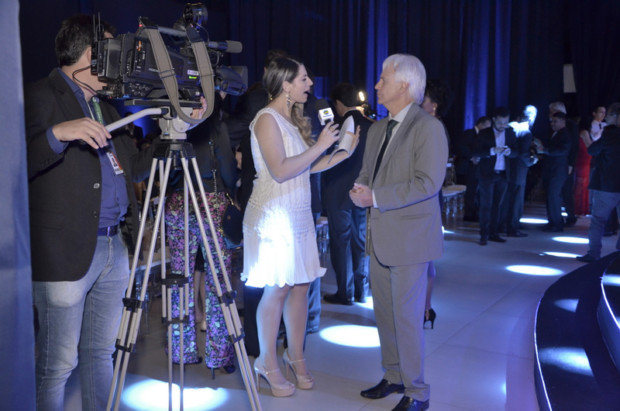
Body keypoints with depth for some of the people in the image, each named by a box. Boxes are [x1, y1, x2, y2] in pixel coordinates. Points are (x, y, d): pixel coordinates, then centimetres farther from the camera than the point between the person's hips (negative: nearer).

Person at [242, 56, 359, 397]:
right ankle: (267, 363, 15)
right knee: (276, 289, -1)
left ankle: (295, 356, 23)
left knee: (299, 285, 9)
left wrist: (342, 152, 5)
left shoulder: (293, 119, 13)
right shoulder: (267, 118, -11)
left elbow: (307, 167, 11)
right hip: (273, 216, -7)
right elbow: (280, 170, -20)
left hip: (298, 215, 7)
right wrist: (319, 146, -15)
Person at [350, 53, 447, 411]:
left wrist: (376, 197, -21)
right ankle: (395, 377, 32)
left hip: (409, 237, -8)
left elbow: (428, 183, -20)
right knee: (385, 313, 15)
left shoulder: (428, 127, -12)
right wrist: (359, 190, -5)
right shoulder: (378, 129, 13)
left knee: (407, 317, -2)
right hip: (380, 236, 8)